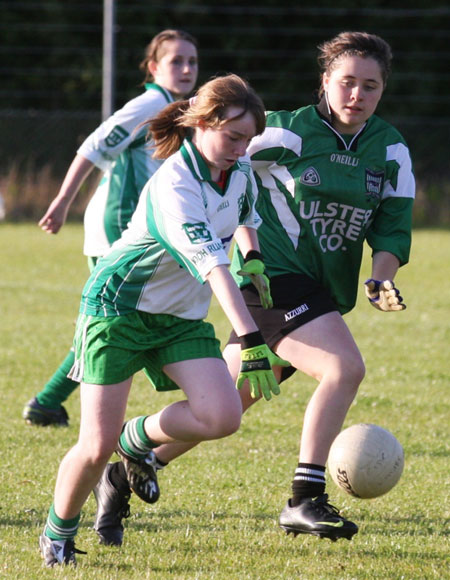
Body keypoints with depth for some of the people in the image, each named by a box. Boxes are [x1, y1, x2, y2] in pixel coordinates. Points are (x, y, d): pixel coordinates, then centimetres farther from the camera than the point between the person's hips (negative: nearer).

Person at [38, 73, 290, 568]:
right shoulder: (173, 186, -29)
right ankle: (57, 535, 18)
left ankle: (137, 439, 13)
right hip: (118, 305, -7)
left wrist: (253, 260, 11)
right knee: (97, 446, -10)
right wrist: (250, 340, -48)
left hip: (182, 314, 7)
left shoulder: (240, 171, -3)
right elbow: (211, 265, -40)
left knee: (222, 417, -17)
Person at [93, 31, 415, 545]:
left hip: (322, 297, 6)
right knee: (345, 368, -26)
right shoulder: (288, 134, -10)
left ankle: (123, 475, 26)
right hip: (273, 278, -6)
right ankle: (304, 500, -22)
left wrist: (381, 279, -13)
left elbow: (392, 228, 5)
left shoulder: (391, 150, 5)